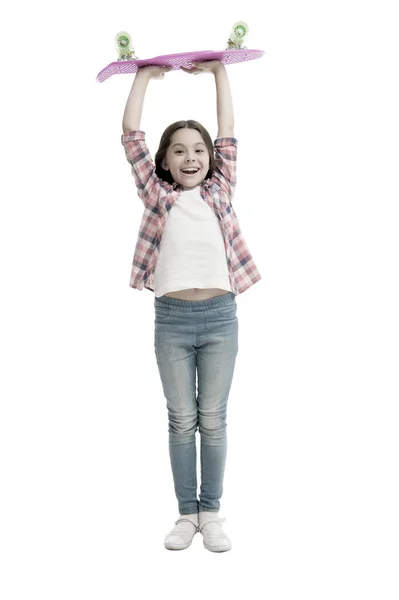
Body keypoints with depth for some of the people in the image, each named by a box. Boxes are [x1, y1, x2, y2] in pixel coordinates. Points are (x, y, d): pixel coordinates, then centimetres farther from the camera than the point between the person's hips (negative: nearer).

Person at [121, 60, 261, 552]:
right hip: (172, 318, -1)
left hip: (219, 316, 1)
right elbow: (131, 138, 2)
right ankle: (186, 513, 20)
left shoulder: (220, 192, 9)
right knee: (181, 420, 8)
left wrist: (219, 72, 12)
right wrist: (145, 75, 7)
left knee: (213, 420, 8)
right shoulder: (157, 195, 5)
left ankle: (210, 512, 20)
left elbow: (228, 137, 8)